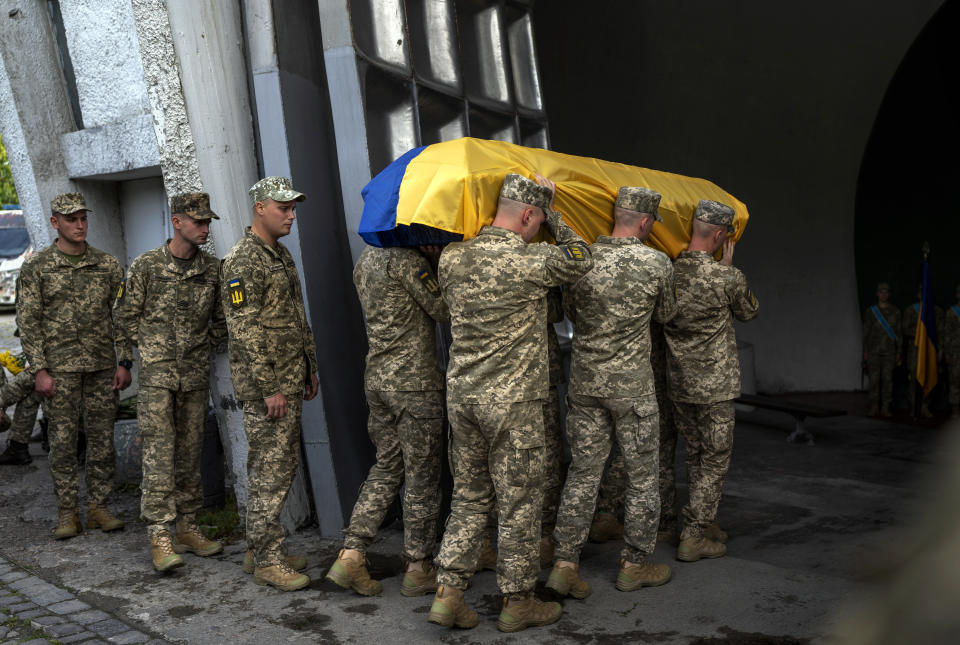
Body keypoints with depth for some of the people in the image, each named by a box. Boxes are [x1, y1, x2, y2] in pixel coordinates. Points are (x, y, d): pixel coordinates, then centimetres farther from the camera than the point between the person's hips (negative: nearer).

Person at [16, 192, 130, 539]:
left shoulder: (107, 264, 7)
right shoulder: (36, 267, 0)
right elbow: (28, 321, -2)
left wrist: (124, 363, 3)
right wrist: (39, 370, -8)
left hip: (102, 366, 2)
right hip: (59, 367, -2)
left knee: (102, 438, 5)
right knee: (63, 441, 2)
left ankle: (99, 507, 15)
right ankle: (67, 513, 12)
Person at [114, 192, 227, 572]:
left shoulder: (213, 269, 5)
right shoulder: (146, 266, -4)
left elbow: (222, 319, 15)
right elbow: (125, 316, 3)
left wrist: (202, 349, 9)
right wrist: (129, 358, 3)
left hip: (195, 374, 4)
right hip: (157, 374, -4)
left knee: (190, 452, 9)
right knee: (159, 453, -8)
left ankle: (187, 527, 19)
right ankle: (159, 536, -7)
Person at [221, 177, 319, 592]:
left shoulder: (282, 255, 16)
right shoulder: (242, 263, -14)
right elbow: (246, 331, -19)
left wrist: (310, 367, 20)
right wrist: (269, 388, -20)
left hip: (290, 382, 10)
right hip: (265, 385, -10)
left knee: (283, 466, 14)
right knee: (270, 472, -5)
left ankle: (259, 549, 24)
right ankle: (267, 561, 3)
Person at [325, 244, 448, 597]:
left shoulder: (365, 259, 14)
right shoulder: (406, 258, -14)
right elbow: (442, 309, -9)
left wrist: (431, 261, 6)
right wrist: (436, 262, 0)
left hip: (377, 377, 8)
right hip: (414, 380, -8)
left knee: (387, 468, 16)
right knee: (422, 475, 3)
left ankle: (350, 556, 11)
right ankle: (419, 568, 13)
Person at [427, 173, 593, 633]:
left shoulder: (452, 259, 3)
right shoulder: (529, 262, -15)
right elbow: (580, 260, 1)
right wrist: (553, 218, 9)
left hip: (461, 395, 6)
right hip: (512, 401, -6)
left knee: (469, 497, 16)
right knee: (520, 502, 7)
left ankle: (448, 595, 16)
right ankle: (517, 602, 19)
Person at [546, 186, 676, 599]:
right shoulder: (657, 263, -9)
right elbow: (665, 315, 8)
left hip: (584, 380, 4)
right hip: (631, 385, -4)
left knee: (583, 472, 10)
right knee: (643, 474, 11)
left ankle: (565, 564, 9)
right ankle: (635, 564, 20)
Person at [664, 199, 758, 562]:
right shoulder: (728, 277, -17)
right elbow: (749, 312, 3)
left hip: (678, 383, 5)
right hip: (715, 385, -5)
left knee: (695, 455, 19)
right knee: (715, 459, 7)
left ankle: (702, 523, 30)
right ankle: (694, 536, 9)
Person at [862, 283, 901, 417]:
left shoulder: (895, 312, 8)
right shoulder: (870, 311, 7)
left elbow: (898, 333, 9)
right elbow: (866, 332, 7)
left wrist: (898, 352, 3)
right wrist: (865, 352, 1)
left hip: (889, 351, 0)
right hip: (874, 350, 0)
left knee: (888, 379, -3)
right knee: (874, 379, -3)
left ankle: (885, 408, 1)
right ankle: (874, 407, 3)